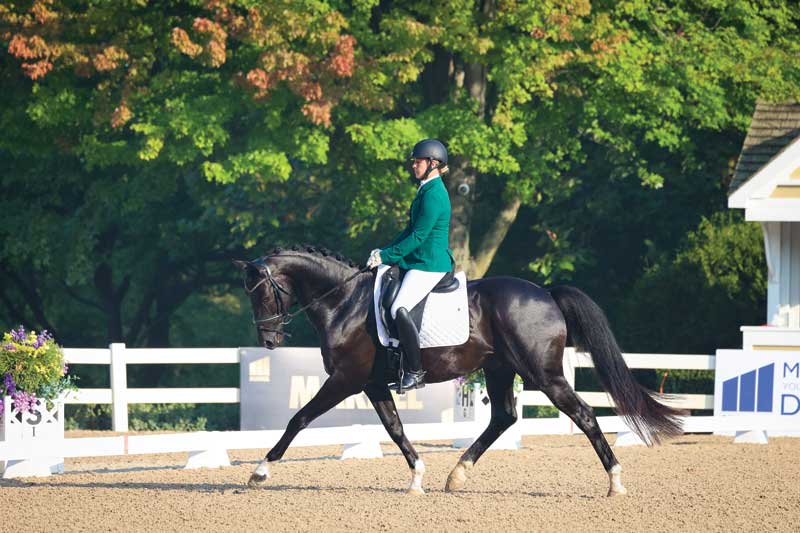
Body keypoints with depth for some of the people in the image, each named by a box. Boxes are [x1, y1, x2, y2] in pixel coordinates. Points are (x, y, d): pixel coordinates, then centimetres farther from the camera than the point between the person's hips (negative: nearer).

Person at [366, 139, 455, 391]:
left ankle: (416, 372, -20)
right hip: (420, 262, 11)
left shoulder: (433, 194, -16)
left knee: (400, 309, -26)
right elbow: (412, 230, 21)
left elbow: (418, 236, -19)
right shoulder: (426, 190, 16)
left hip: (429, 264, -11)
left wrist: (386, 256, -15)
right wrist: (385, 252, 12)